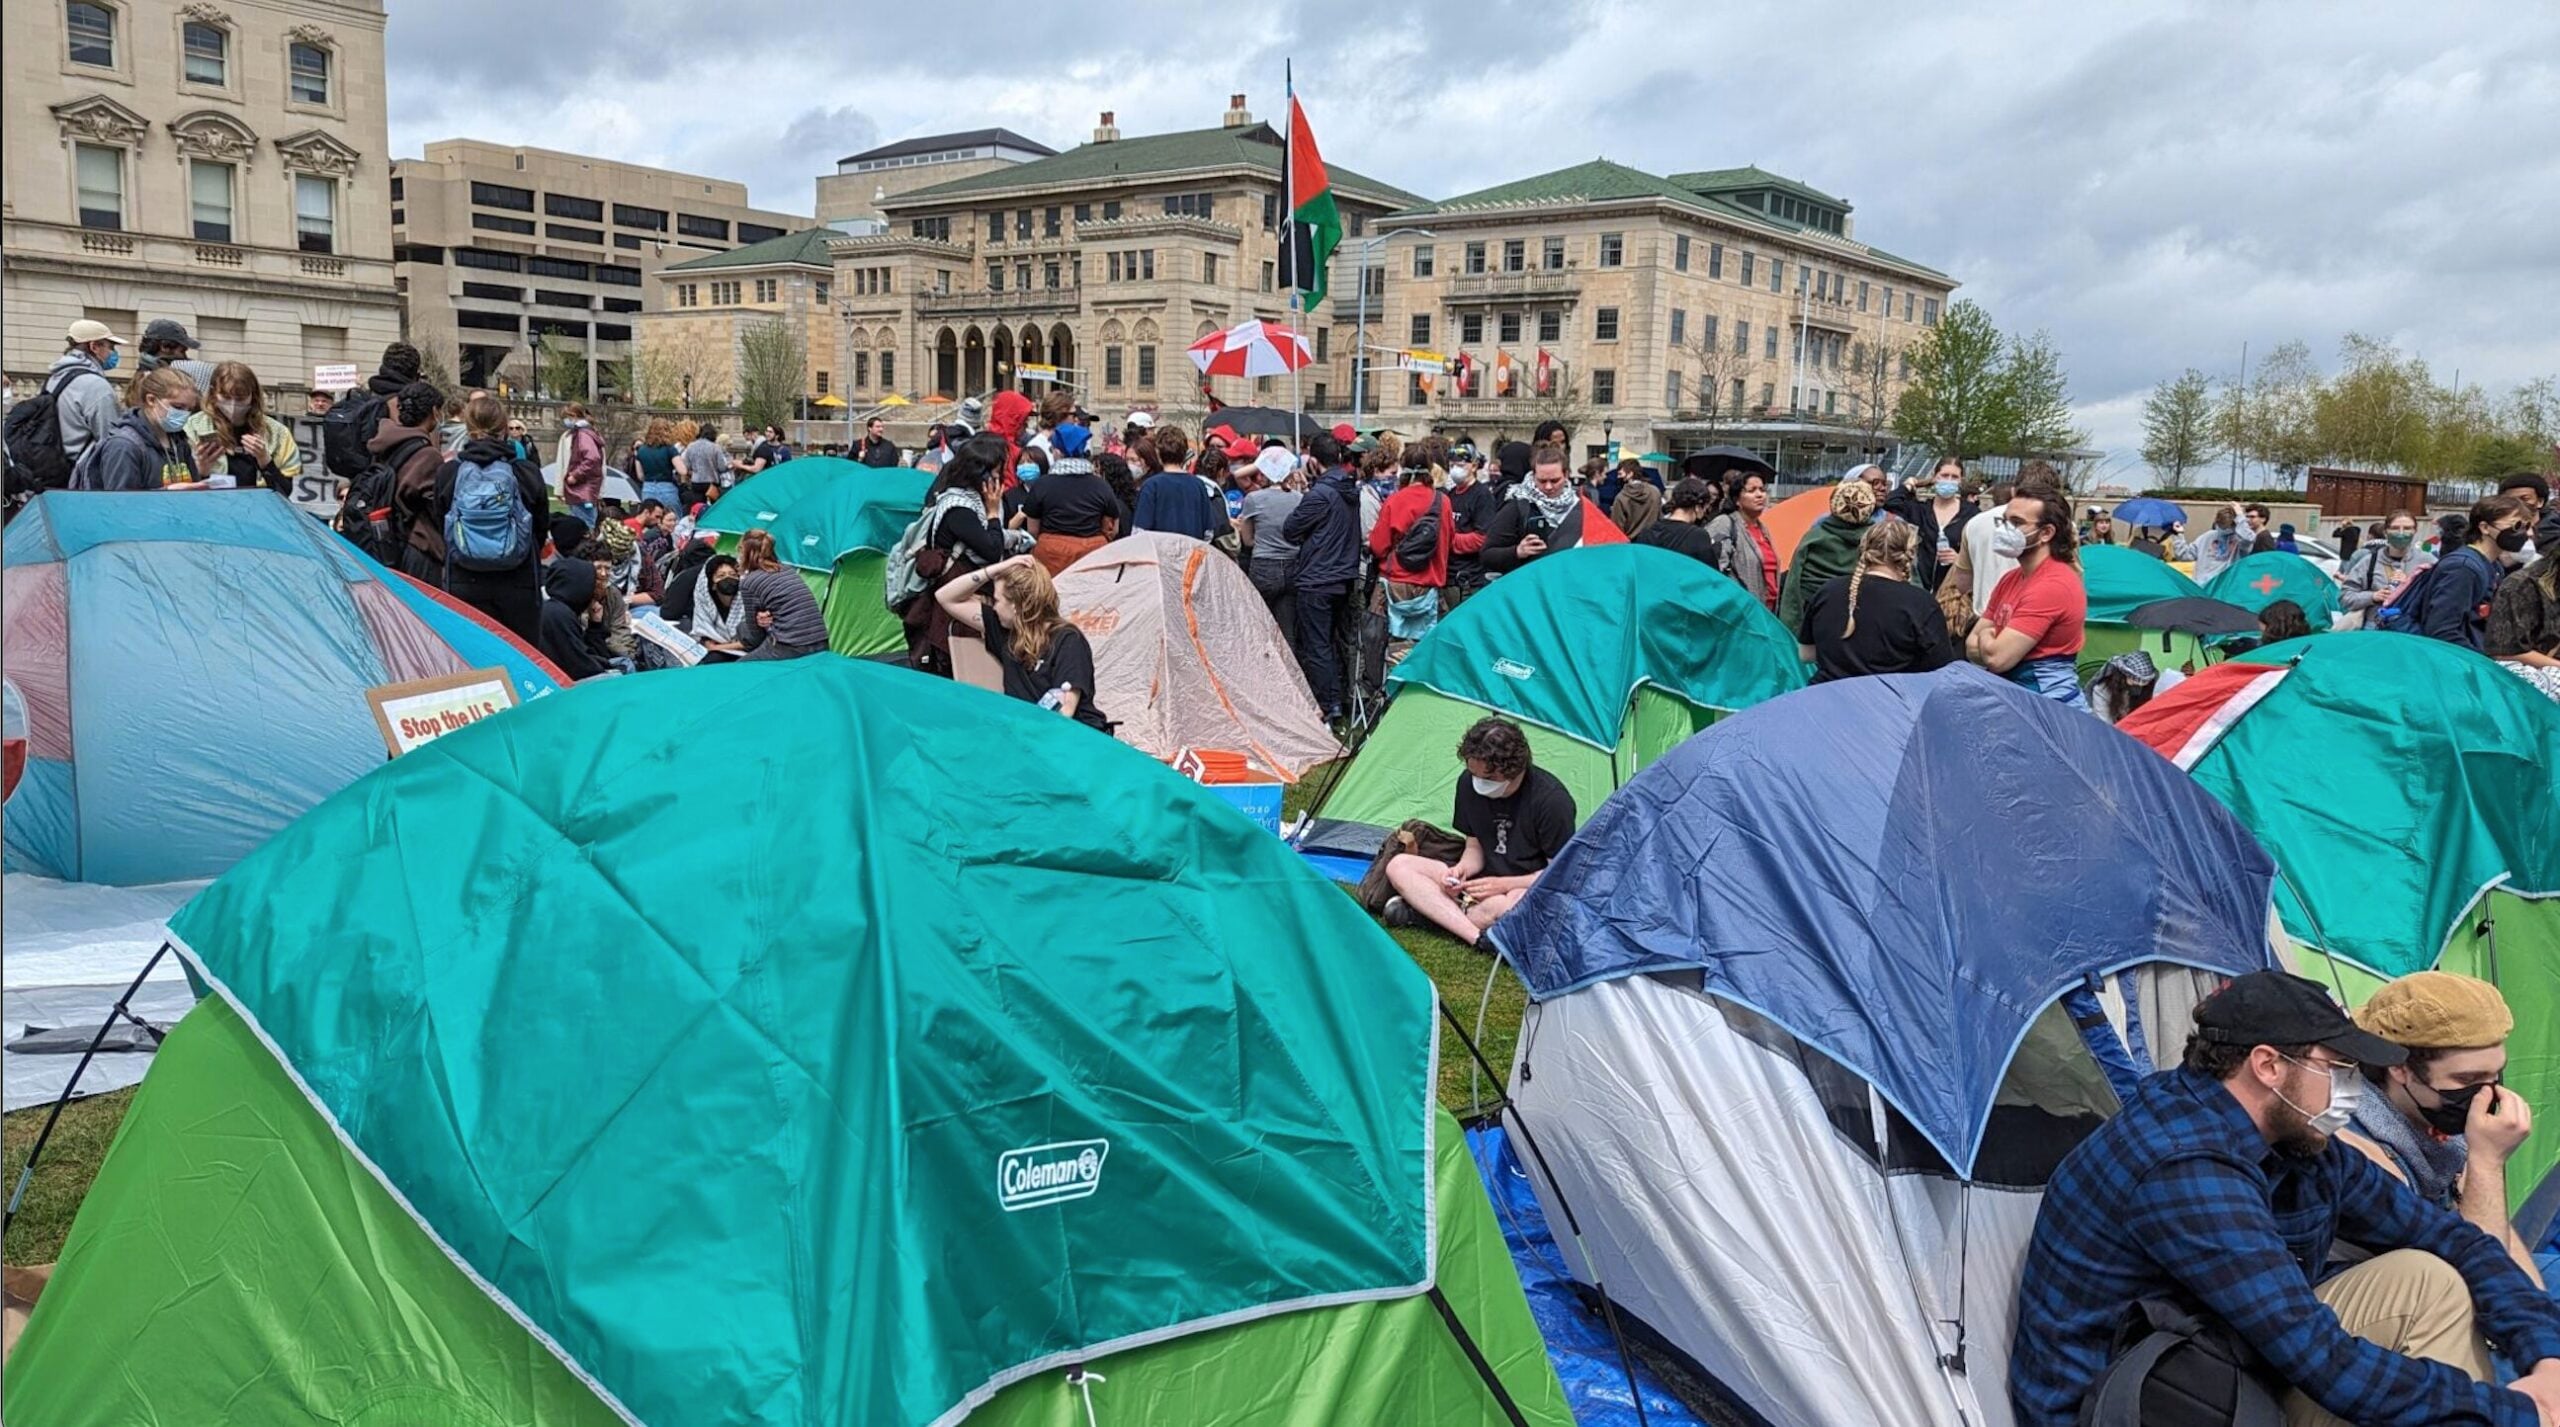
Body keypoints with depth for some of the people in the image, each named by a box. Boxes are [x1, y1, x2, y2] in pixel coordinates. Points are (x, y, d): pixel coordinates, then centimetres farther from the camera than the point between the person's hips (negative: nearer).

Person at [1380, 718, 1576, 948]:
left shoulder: (1551, 798, -19)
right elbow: (1474, 847, 9)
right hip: (1486, 883, 7)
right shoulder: (1469, 783, -2)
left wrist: (1504, 884, -22)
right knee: (1399, 865, -10)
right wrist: (1461, 870, -13)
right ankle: (1479, 937, -27)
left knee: (1500, 906, -43)